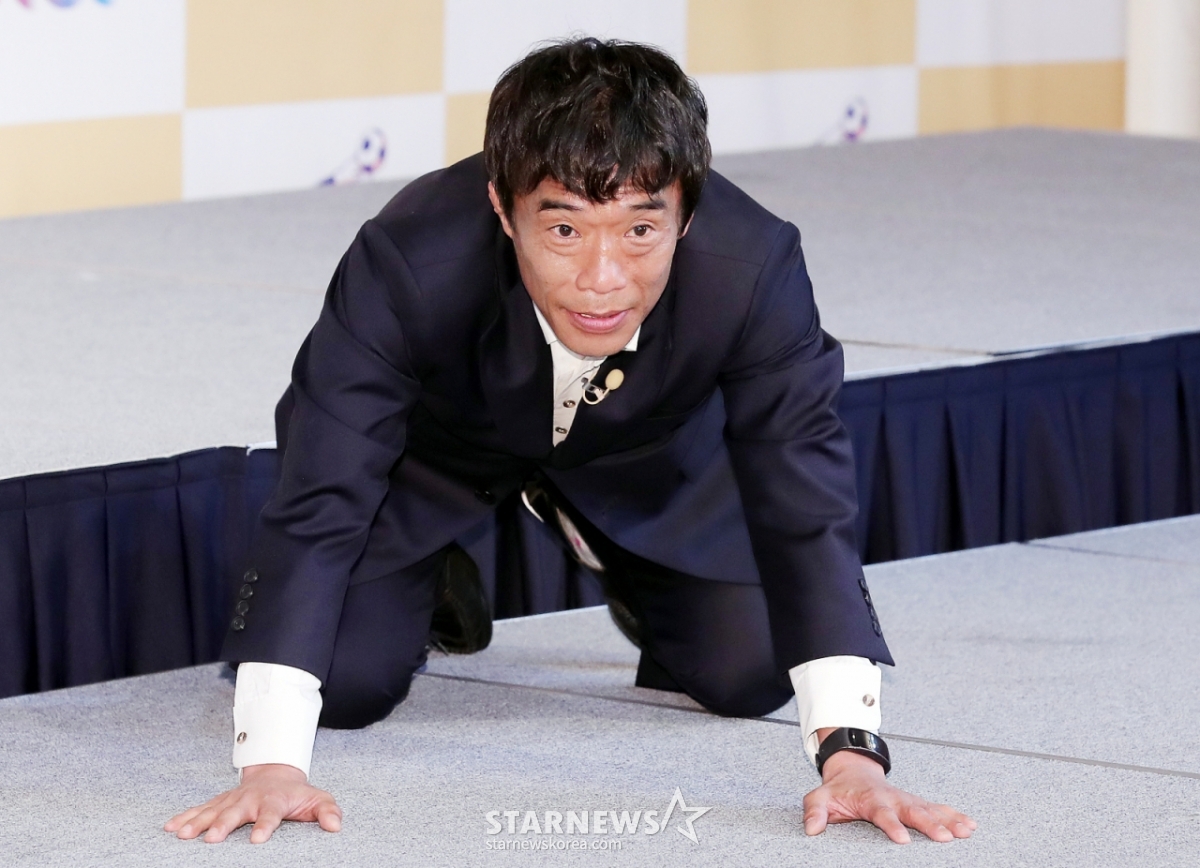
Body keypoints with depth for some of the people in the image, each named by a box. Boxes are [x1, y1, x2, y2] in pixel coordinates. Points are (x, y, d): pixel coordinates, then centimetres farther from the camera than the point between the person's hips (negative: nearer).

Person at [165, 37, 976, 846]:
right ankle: (434, 588, 21)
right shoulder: (409, 265, -42)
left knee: (750, 674, -8)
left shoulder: (755, 271, -39)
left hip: (652, 450, 1)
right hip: (436, 443, -1)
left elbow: (807, 511, -33)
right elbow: (318, 507, -40)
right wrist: (272, 763, -48)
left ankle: (641, 590, 26)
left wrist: (849, 750, -43)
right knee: (345, 684, -15)